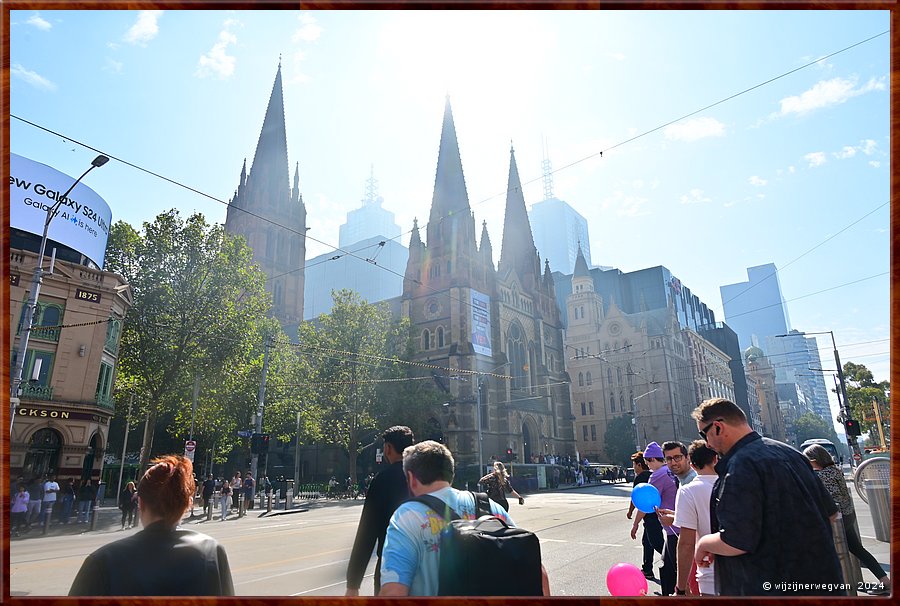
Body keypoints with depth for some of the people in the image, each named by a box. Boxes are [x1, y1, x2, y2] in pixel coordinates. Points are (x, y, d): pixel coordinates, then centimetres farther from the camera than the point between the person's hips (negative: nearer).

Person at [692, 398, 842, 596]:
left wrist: (703, 543, -9)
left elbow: (737, 542, -28)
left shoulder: (740, 466, -23)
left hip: (774, 588, -9)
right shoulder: (788, 452, 6)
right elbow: (831, 512, 14)